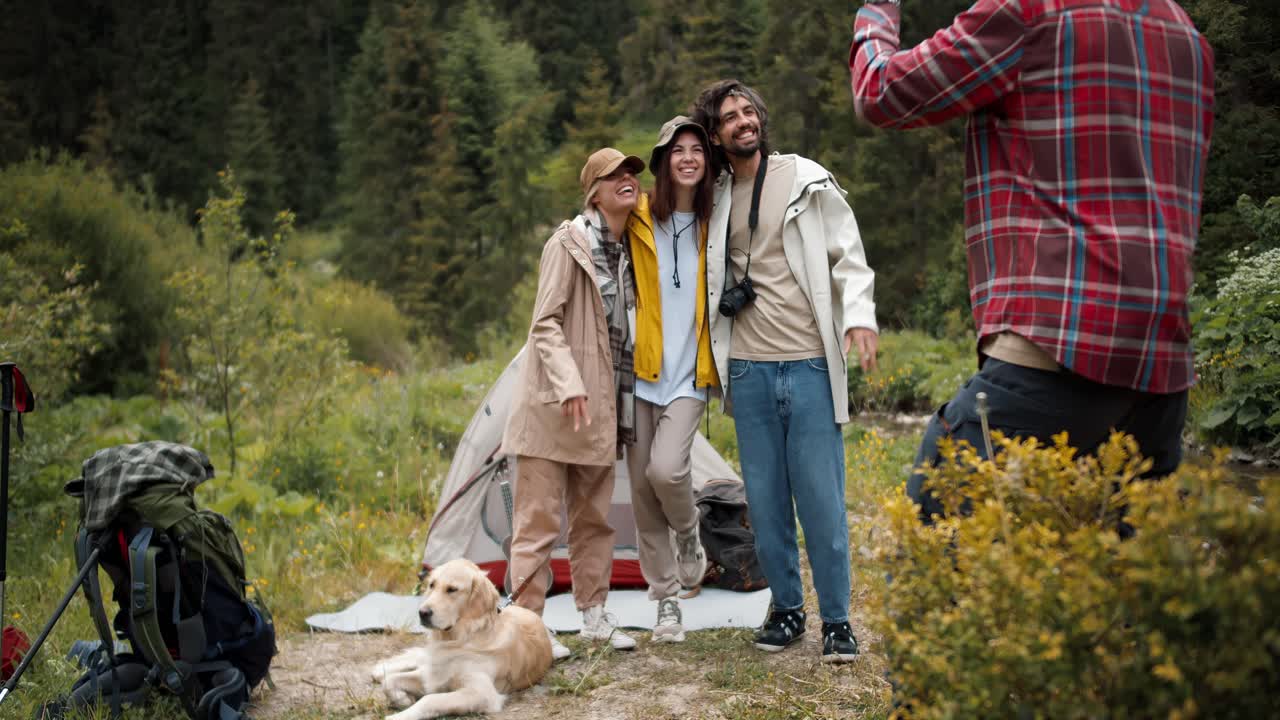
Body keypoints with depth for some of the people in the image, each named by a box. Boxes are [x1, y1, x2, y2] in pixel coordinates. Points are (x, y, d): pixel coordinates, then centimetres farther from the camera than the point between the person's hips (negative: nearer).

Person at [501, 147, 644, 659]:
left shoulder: (629, 251, 12)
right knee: (539, 516, -4)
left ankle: (594, 613, 24)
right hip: (553, 404, -7)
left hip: (600, 407, 7)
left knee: (594, 516, 14)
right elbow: (545, 324, -14)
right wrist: (568, 383, -26)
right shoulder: (569, 242, -9)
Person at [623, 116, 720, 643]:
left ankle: (689, 534, 13)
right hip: (642, 368, 1)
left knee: (667, 468, -21)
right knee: (641, 482, 2)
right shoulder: (639, 220, -1)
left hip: (690, 372, -1)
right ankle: (666, 599, 15)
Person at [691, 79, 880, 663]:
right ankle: (786, 608, 19)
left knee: (821, 497, -5)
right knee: (765, 499, 6)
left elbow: (848, 255, 0)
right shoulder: (716, 199, 11)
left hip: (809, 363, -3)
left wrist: (859, 317, -16)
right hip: (748, 368, 3)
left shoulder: (806, 181, 2)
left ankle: (836, 620, 6)